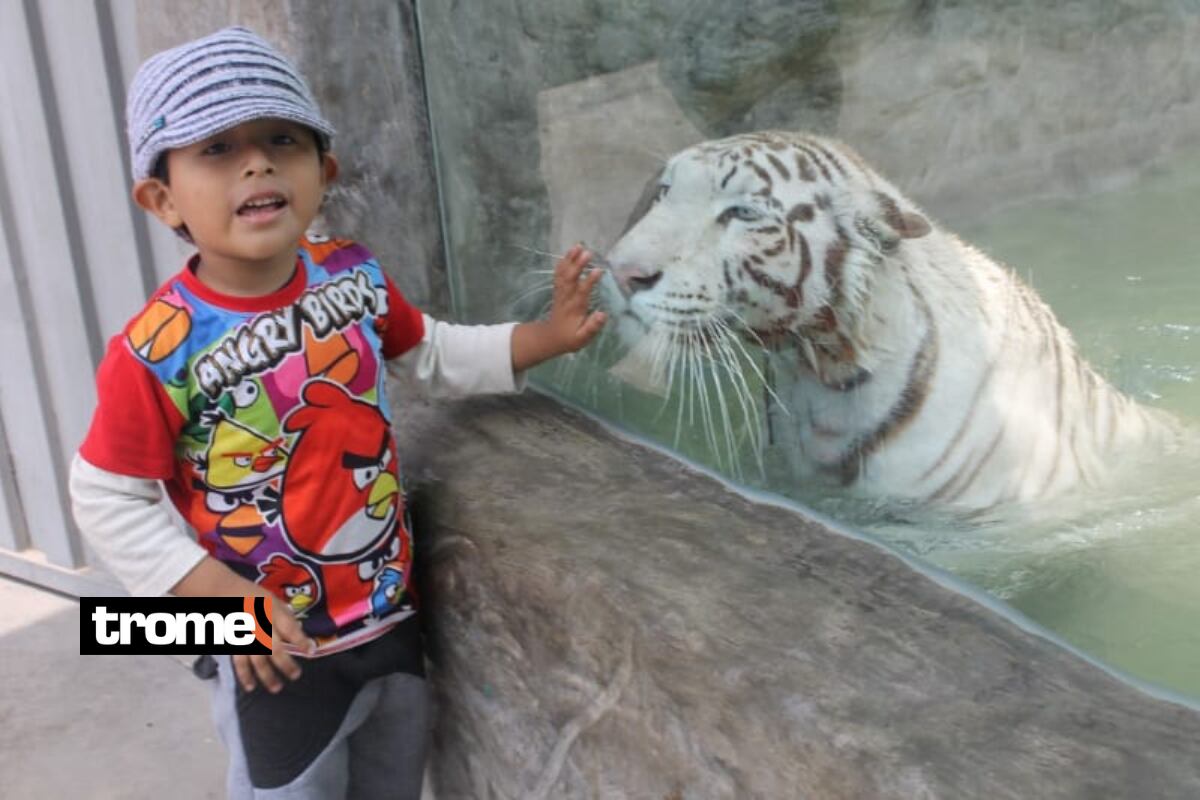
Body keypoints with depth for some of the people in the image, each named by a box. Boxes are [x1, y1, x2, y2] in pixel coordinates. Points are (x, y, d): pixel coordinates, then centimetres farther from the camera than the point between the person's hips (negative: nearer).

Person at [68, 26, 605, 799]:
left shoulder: (354, 275, -10)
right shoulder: (159, 352, -24)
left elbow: (434, 352, 8)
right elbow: (109, 502, -14)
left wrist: (544, 337, -2)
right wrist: (226, 598, -17)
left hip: (392, 611, 5)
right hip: (280, 646, -4)